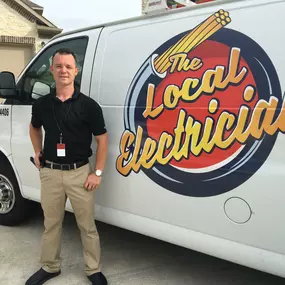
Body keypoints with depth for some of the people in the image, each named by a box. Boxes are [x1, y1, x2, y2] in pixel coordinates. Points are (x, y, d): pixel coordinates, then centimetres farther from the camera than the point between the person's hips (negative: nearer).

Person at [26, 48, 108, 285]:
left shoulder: (88, 105, -8)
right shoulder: (42, 104, 1)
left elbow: (102, 139, -4)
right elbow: (34, 128, 23)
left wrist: (97, 173, -8)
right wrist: (38, 152, 11)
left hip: (80, 172, -3)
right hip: (50, 172, 3)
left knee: (87, 225, 9)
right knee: (51, 223, 17)